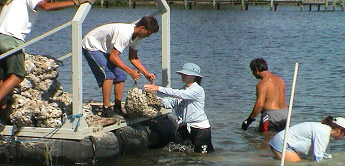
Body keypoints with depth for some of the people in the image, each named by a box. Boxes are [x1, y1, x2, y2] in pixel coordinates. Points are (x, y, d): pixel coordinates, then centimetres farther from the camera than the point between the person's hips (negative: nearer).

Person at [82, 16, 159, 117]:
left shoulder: (137, 36, -6)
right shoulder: (124, 33, -36)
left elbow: (133, 58, 4)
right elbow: (113, 57, -35)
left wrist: (146, 73, -5)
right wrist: (130, 71, -36)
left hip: (105, 49, 9)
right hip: (91, 46, -9)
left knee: (121, 76, 0)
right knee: (109, 75, -23)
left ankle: (117, 108, 7)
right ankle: (106, 109, -20)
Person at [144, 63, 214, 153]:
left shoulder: (198, 90, -13)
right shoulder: (183, 90, 12)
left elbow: (179, 94, -26)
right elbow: (169, 103, 3)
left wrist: (159, 88, -31)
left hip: (200, 128, -7)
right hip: (185, 127, 7)